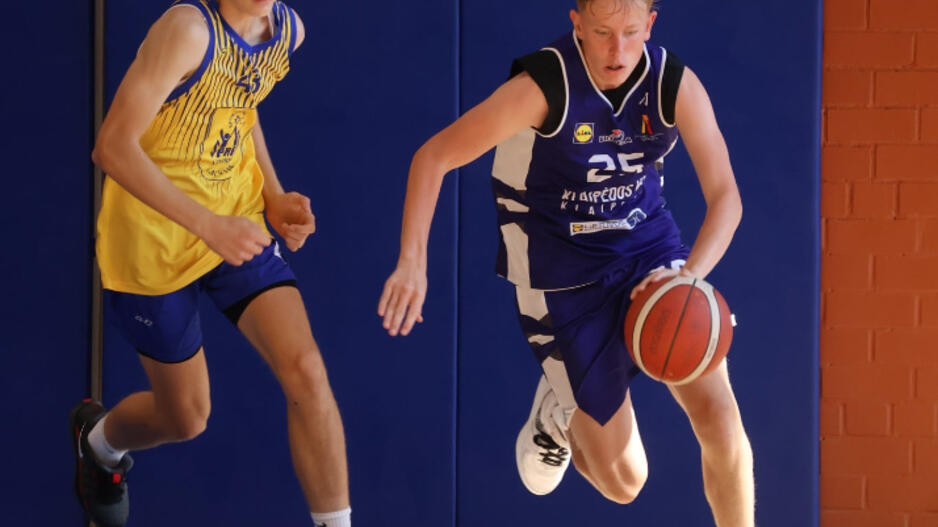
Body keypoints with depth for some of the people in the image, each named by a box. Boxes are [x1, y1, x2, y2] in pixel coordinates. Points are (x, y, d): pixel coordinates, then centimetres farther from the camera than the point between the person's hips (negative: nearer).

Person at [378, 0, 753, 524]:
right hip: (566, 279, -3)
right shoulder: (543, 87, -24)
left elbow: (725, 196, -14)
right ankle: (560, 413, 37)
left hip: (650, 254, 3)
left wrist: (689, 276, -32)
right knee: (622, 481, 2)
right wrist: (412, 262, -29)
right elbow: (433, 156, -19)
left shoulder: (677, 85, -15)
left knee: (717, 412, -17)